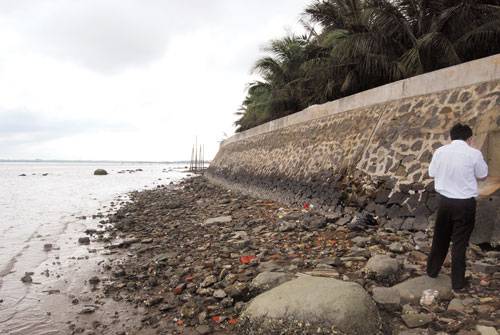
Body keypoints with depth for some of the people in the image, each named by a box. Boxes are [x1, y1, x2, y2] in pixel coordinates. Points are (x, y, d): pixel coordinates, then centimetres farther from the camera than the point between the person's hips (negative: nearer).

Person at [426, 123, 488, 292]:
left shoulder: (440, 151, -3)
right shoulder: (474, 154, -11)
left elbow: (432, 173, 8)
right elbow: (482, 175, 3)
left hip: (445, 200, 3)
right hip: (465, 203, -2)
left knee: (440, 237, 19)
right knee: (460, 241, 7)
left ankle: (432, 270, 33)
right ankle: (458, 282, 16)